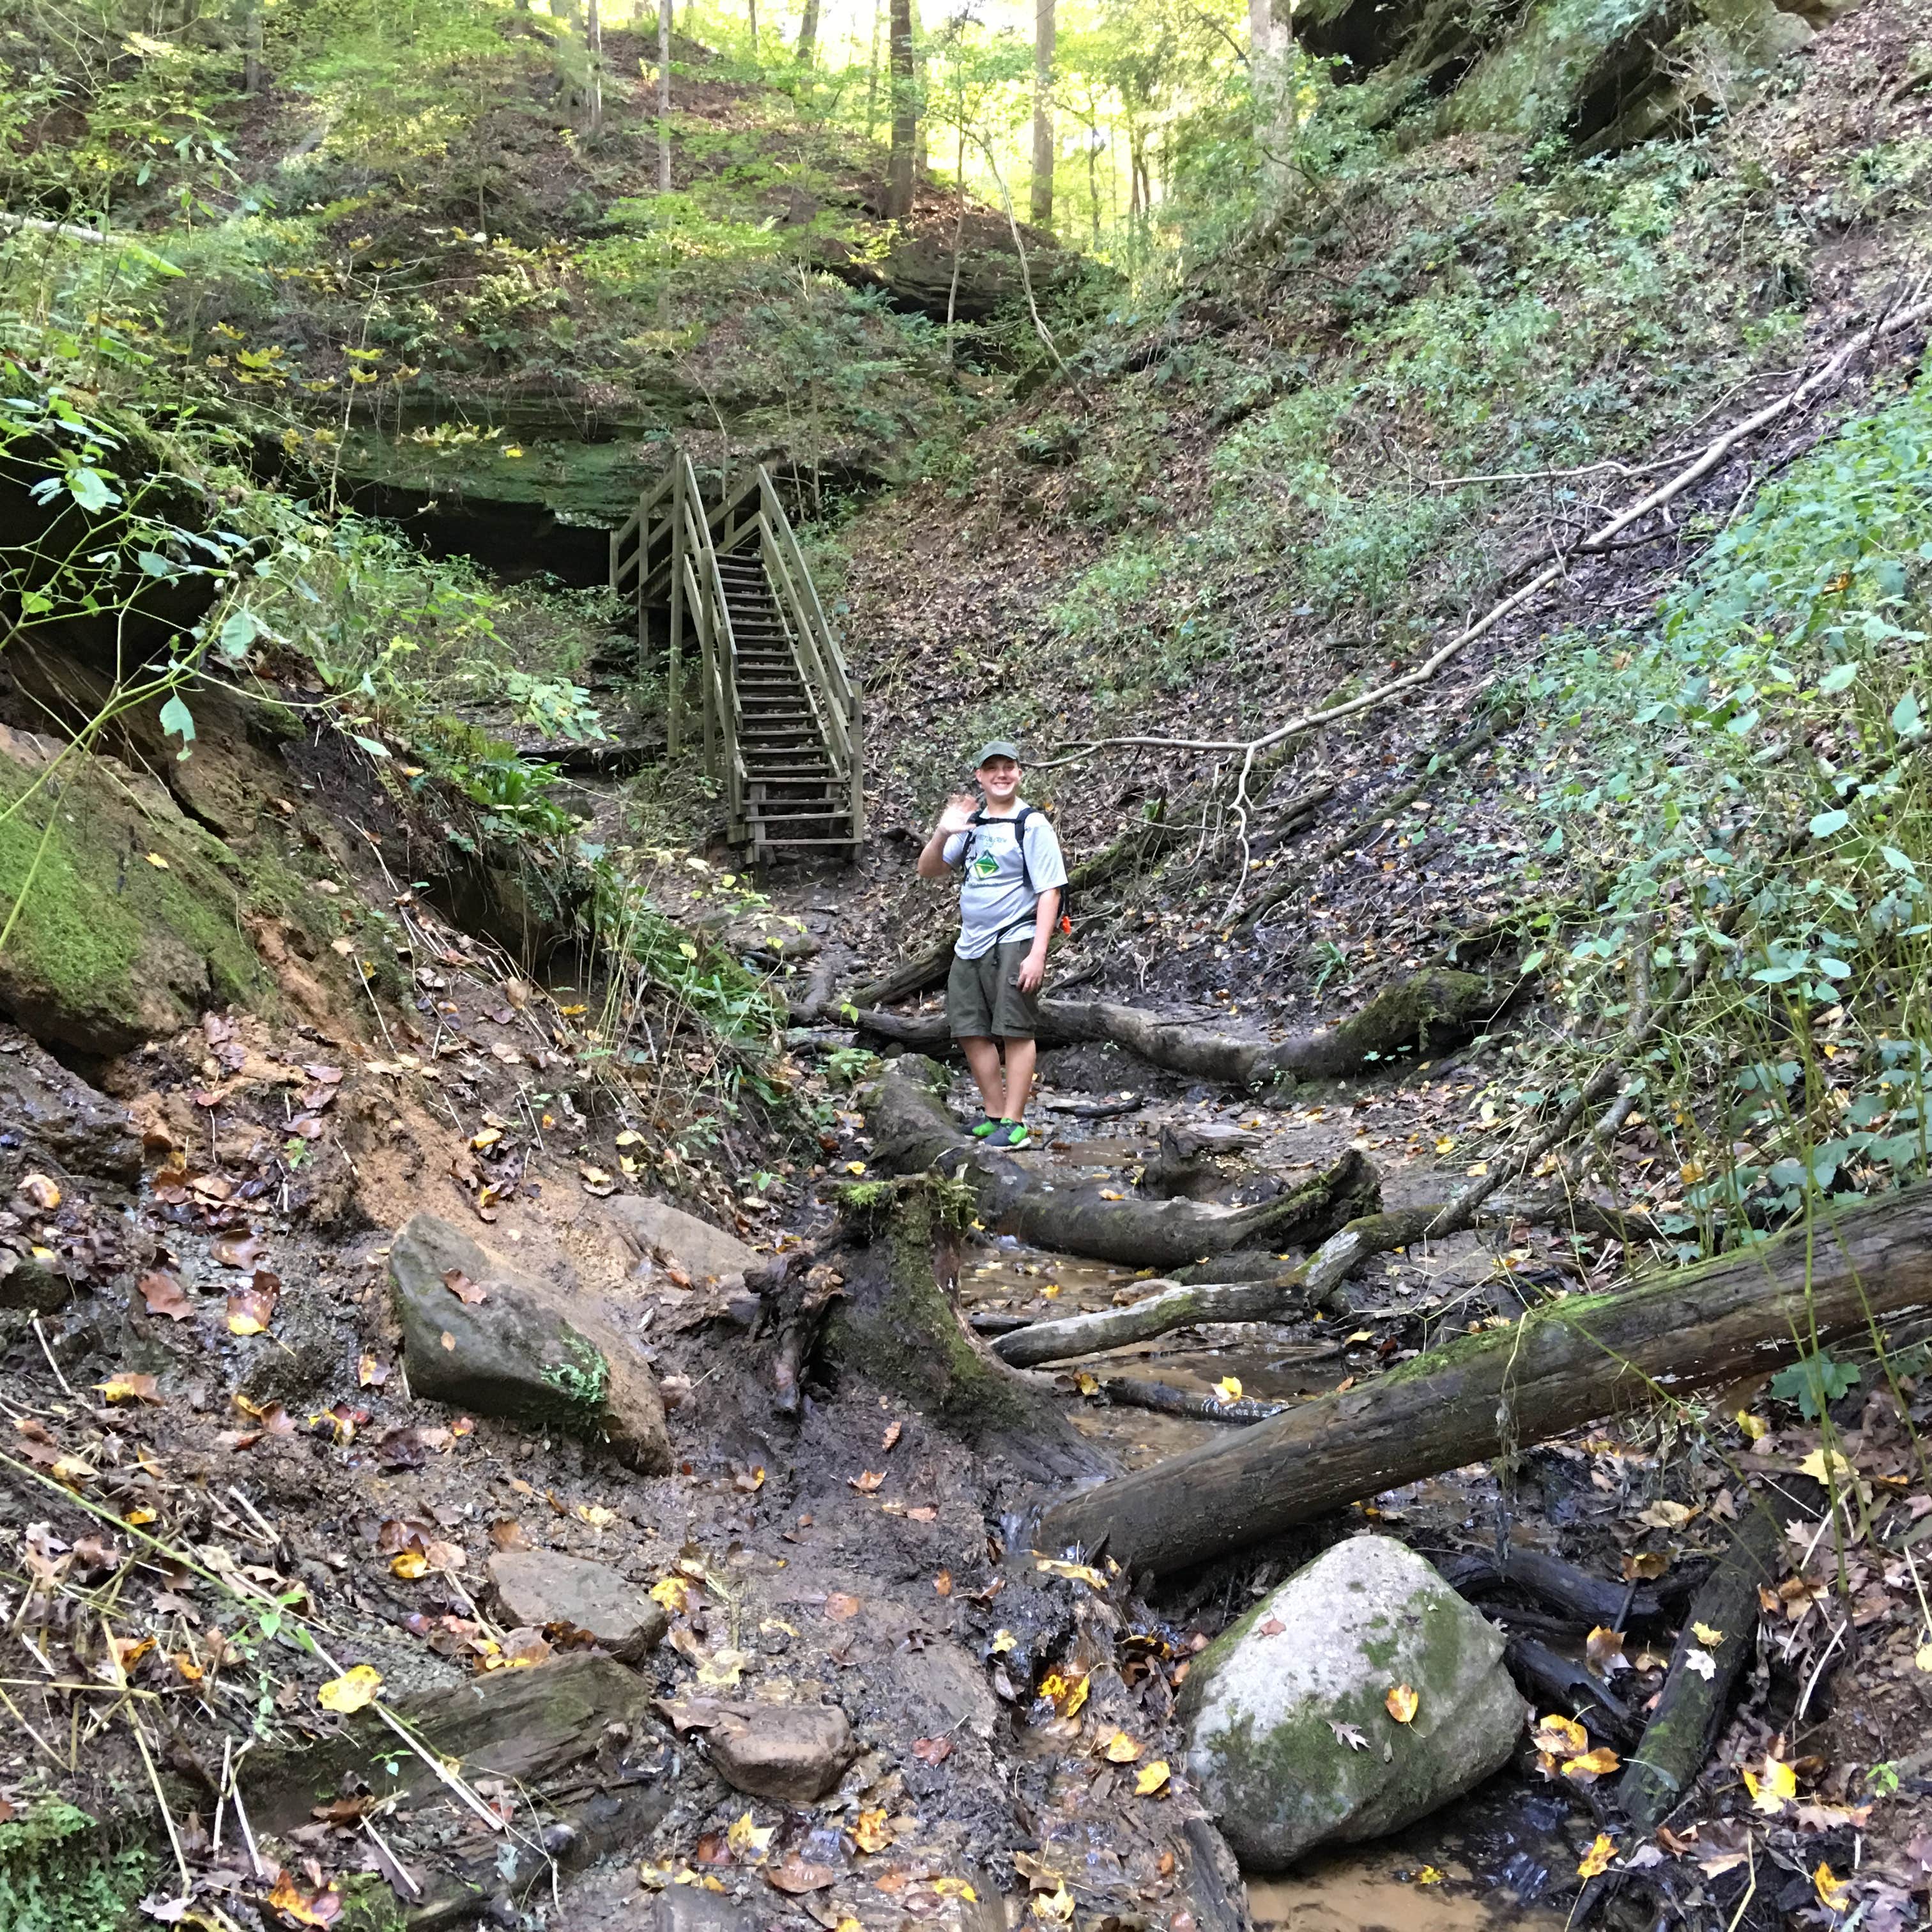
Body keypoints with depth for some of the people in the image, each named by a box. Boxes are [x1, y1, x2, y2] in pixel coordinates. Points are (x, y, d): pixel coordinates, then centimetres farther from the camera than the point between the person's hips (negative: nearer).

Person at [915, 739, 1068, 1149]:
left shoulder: (1032, 824, -6)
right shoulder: (971, 823, 12)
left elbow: (1049, 892, -10)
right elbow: (928, 870, 14)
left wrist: (1038, 953, -18)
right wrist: (942, 833, -7)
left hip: (1013, 944, -7)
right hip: (970, 945, 7)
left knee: (1015, 1032, -5)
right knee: (971, 1032, 9)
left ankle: (1014, 1123, 1)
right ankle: (994, 1114, 21)